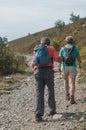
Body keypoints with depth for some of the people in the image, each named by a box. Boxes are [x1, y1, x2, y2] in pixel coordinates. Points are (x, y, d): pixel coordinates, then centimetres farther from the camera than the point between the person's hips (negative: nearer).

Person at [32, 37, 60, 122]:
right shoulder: (51, 48, 10)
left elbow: (33, 64, 24)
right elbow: (58, 59, 0)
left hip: (38, 72, 2)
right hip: (48, 71, -2)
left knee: (39, 94, -1)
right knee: (51, 90, 19)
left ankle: (38, 114, -14)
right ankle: (52, 110, 27)